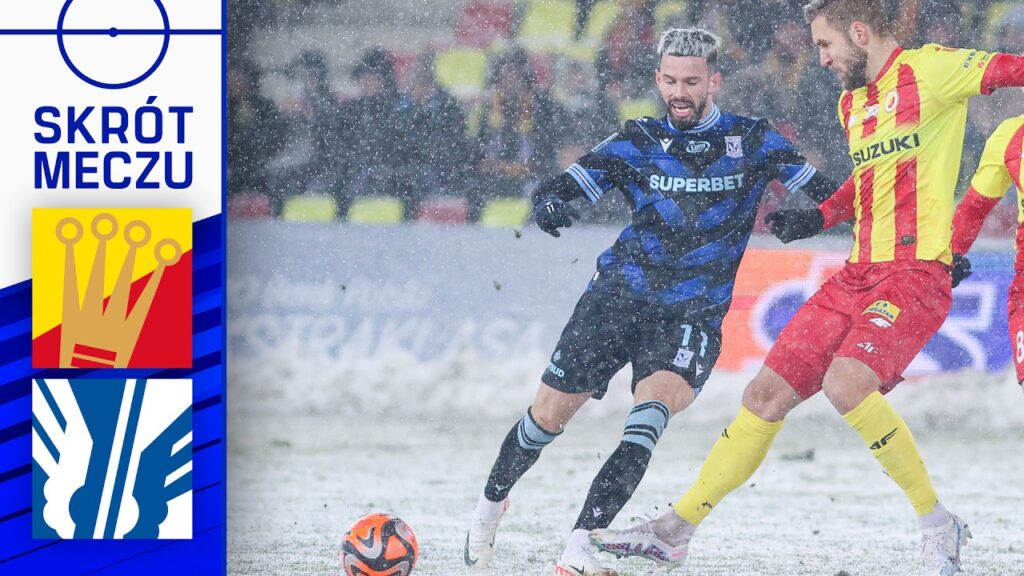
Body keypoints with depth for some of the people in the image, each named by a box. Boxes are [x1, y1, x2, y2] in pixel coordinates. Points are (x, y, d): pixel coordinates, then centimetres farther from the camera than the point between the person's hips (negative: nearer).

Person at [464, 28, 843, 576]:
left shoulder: (751, 141, 1)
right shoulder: (638, 142, 2)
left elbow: (830, 197, 4)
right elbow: (564, 184, -6)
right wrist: (549, 202, -29)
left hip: (692, 313, -1)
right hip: (619, 293, 1)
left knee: (655, 404, -28)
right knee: (549, 414, 4)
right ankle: (490, 505, 35)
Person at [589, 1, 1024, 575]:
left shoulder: (928, 69, -7)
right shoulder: (852, 103, 19)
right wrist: (817, 218, 22)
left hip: (916, 274, -8)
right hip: (859, 272, 8)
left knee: (846, 384, -29)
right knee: (767, 394, 6)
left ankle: (938, 524, -15)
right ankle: (676, 530, 15)